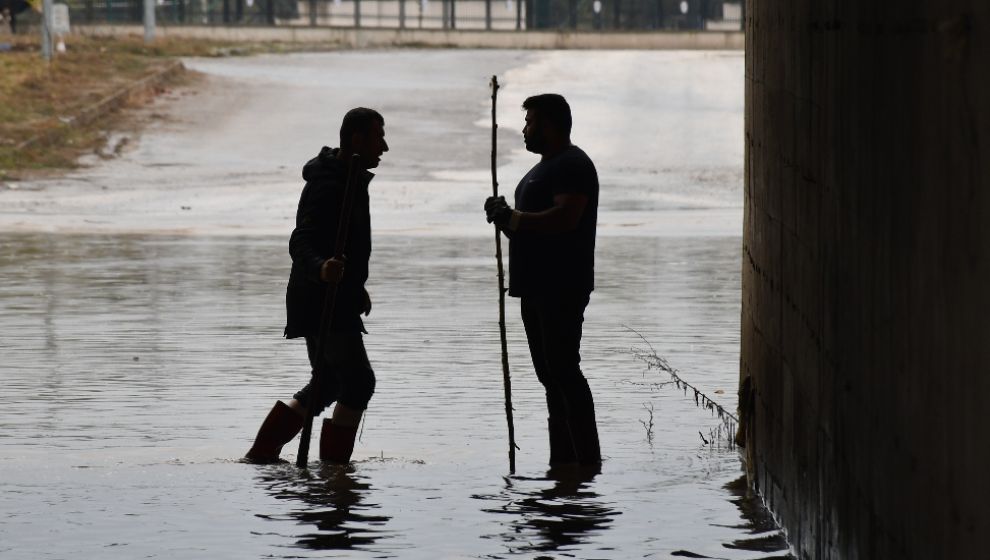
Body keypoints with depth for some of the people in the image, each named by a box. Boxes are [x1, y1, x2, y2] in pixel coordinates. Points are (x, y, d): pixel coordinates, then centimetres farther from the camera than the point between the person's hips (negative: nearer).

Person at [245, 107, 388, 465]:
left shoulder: (350, 180, 15)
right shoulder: (328, 186, -19)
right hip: (322, 302, -11)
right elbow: (300, 244, -29)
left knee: (326, 385, 16)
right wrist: (320, 268, -49)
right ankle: (333, 463, -10)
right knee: (358, 381, -13)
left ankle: (261, 453, 20)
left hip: (335, 301, 11)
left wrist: (355, 288, 35)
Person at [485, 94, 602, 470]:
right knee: (550, 373, 9)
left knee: (562, 369, -14)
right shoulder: (543, 168, 23)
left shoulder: (572, 165, -10)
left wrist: (515, 219, -19)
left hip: (562, 289, -11)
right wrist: (506, 218, 6)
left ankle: (588, 458, -15)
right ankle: (562, 459, 11)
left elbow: (566, 216, -24)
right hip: (537, 288, 11)